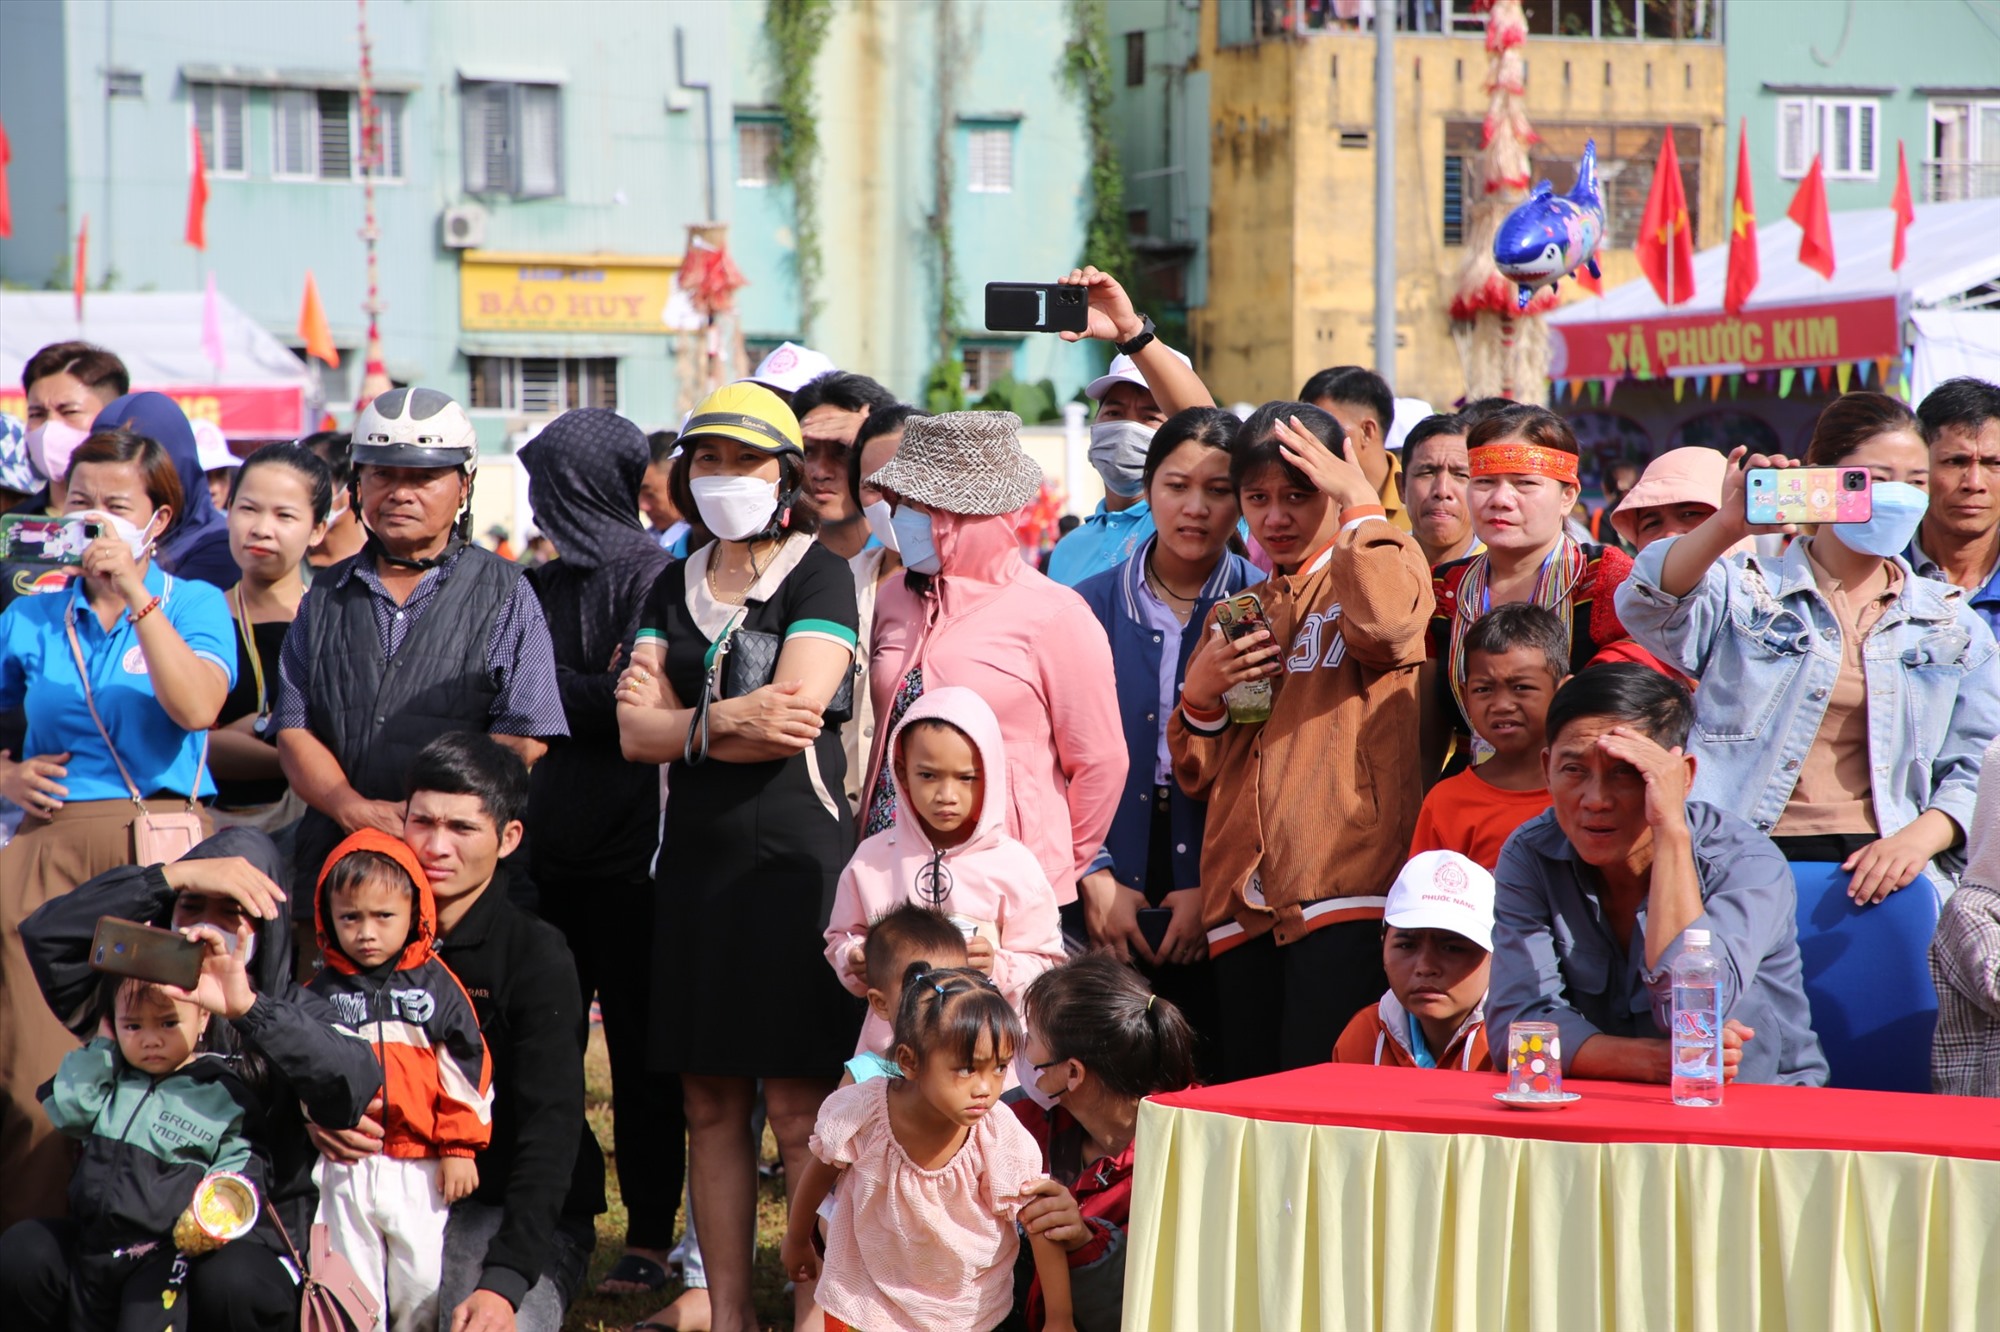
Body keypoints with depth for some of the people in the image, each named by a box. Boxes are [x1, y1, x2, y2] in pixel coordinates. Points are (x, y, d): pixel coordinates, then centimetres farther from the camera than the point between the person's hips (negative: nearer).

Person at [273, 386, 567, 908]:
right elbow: (294, 730, 9)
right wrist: (358, 811, -9)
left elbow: (522, 738, -2)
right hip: (335, 860, 3)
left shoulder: (504, 595, 7)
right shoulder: (326, 597, 17)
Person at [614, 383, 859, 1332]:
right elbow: (636, 734, 4)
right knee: (710, 1103, 7)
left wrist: (679, 719, -6)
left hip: (795, 858, -6)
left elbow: (794, 714, -14)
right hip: (696, 861, 6)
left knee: (799, 1105, -7)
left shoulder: (819, 574, -1)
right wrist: (729, 722, -10)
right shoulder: (676, 585, 15)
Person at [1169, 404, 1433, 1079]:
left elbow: (1383, 621, -21)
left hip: (1345, 893, -6)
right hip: (1244, 906, 6)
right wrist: (1201, 694, 2)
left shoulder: (1381, 572, 7)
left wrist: (1359, 503, -8)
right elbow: (1198, 774, 22)